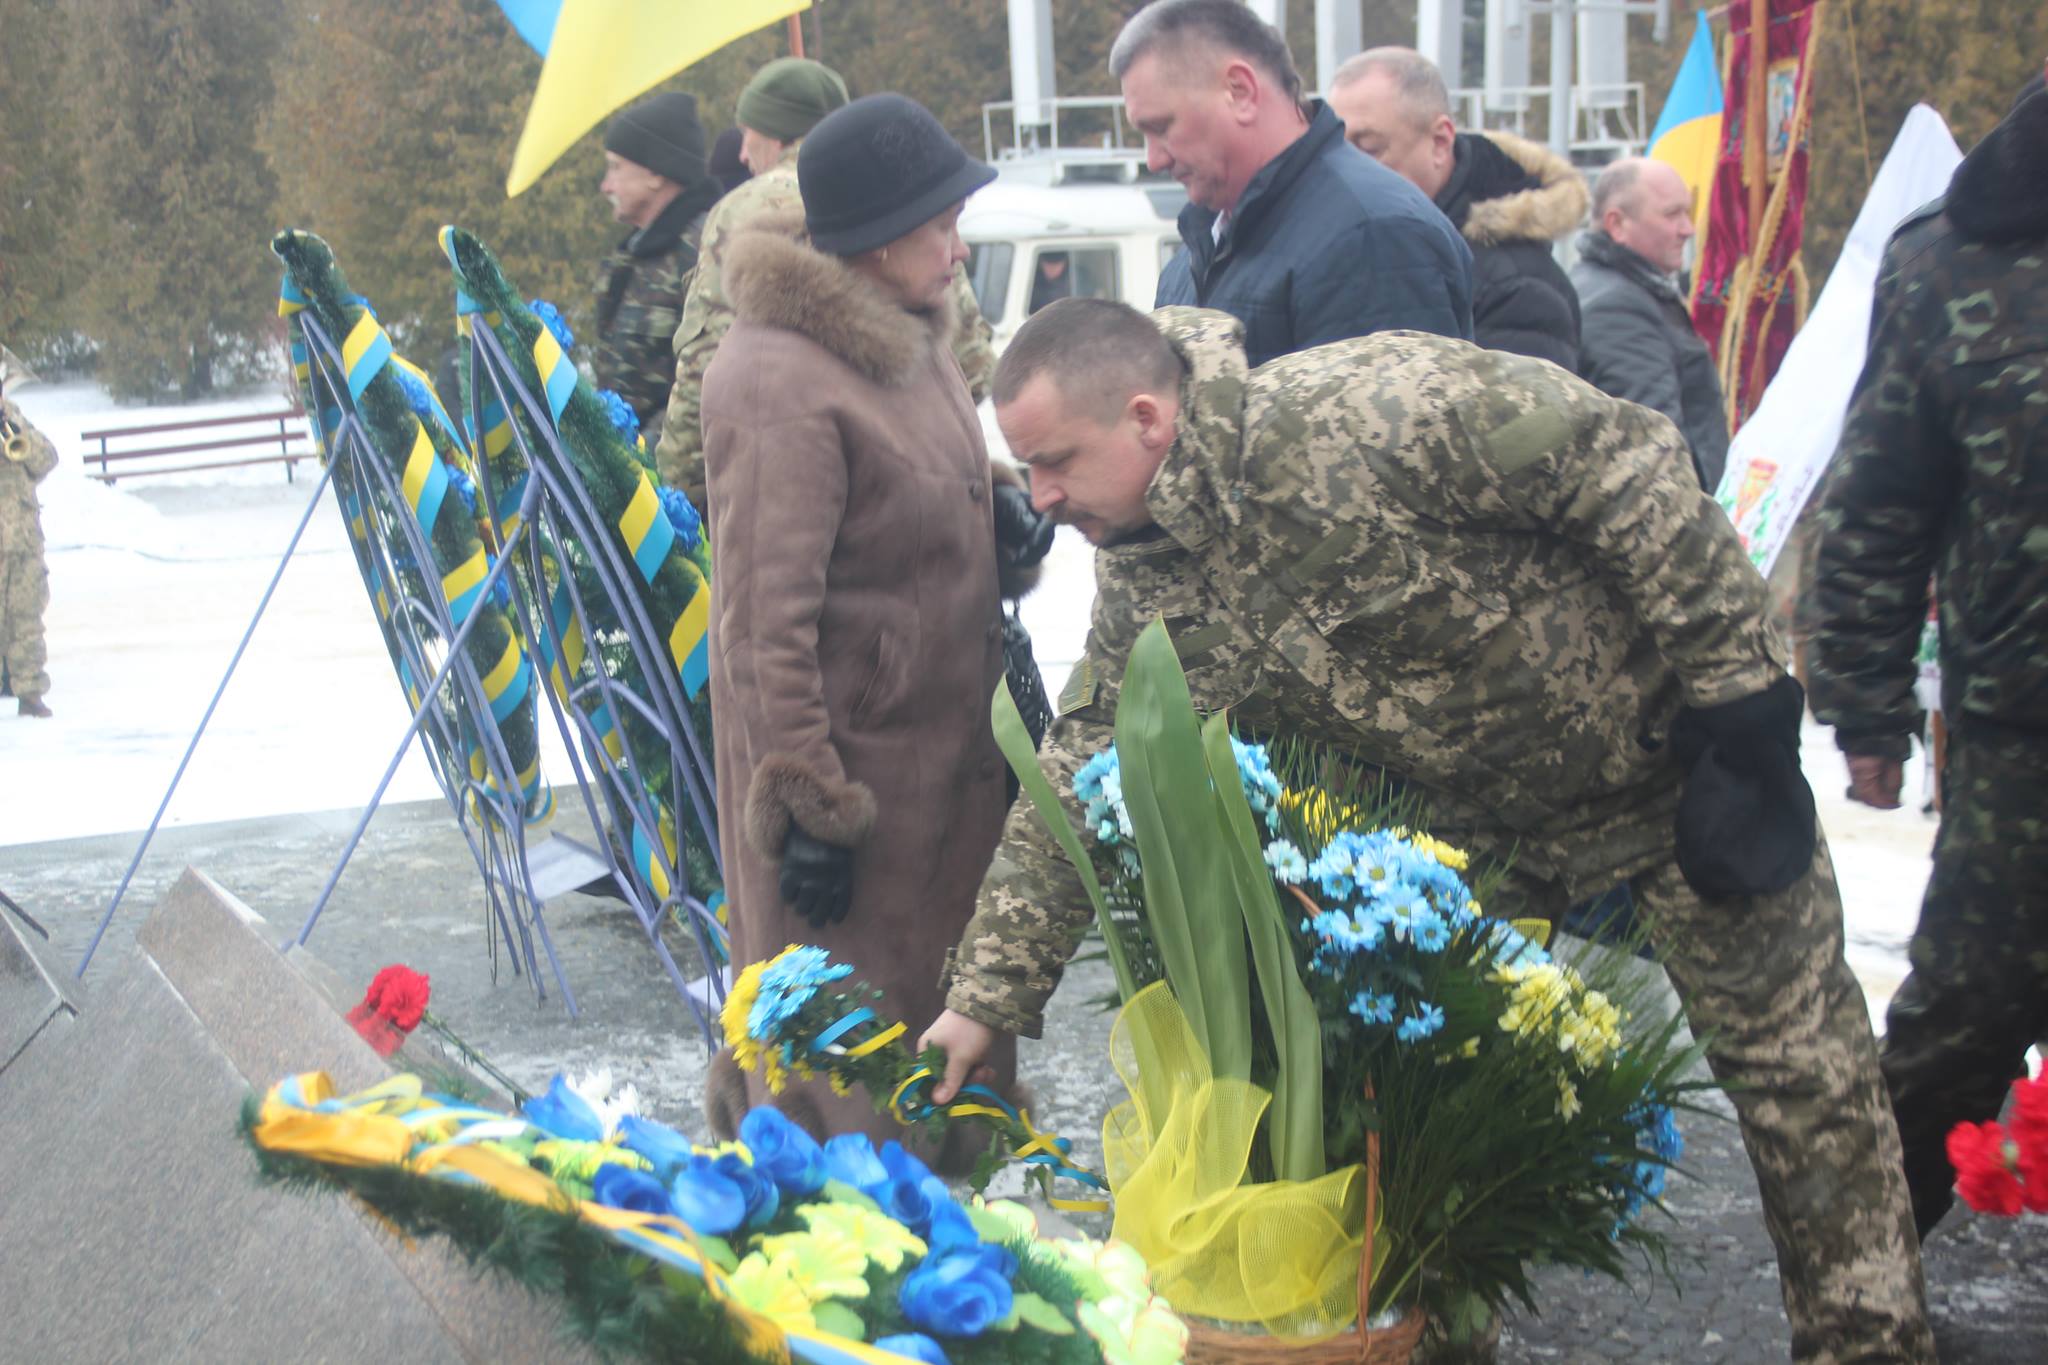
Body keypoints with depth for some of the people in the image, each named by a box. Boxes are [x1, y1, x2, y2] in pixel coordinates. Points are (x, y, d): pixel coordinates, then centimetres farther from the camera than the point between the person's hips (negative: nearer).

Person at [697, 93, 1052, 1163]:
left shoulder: (914, 334, 8)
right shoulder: (782, 383, -21)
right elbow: (765, 621, -22)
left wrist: (1002, 513, 2)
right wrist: (806, 808, -21)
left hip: (949, 739, 9)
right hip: (849, 754, -9)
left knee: (954, 1003, 18)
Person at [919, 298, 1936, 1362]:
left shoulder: (1363, 408, -31)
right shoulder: (1141, 584, -8)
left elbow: (1620, 467, -28)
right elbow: (1073, 792, -2)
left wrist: (1734, 684, -26)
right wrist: (986, 996, -7)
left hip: (1663, 752, -6)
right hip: (1474, 825, 6)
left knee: (1798, 1067, 3)